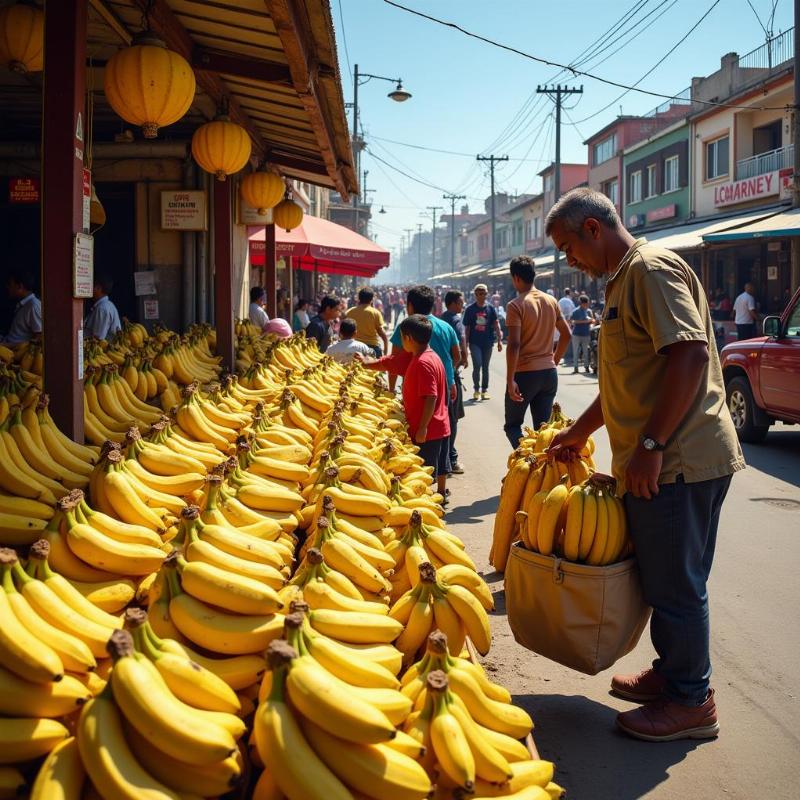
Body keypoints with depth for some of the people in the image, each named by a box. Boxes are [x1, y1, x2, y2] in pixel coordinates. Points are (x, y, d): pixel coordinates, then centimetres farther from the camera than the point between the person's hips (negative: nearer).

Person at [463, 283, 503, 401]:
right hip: (475, 342, -2)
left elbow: (496, 325, 3)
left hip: (488, 342, 2)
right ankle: (476, 389, 3)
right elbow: (467, 328, 2)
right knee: (477, 365, -13)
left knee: (485, 367, 8)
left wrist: (499, 340, -5)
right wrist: (466, 343, 1)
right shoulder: (470, 309, 0)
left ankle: (484, 390, 18)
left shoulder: (491, 308, 4)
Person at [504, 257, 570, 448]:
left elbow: (514, 345, -19)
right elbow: (566, 334, 13)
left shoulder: (516, 305, -12)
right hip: (549, 373, 5)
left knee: (512, 425, 9)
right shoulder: (551, 301, 6)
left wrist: (510, 380, -17)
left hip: (524, 373, -5)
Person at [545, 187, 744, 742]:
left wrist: (650, 445, -25)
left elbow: (691, 354, -25)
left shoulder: (653, 269, -14)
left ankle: (691, 701, 13)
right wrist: (580, 431, 29)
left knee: (675, 583, 0)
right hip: (659, 463, 10)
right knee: (667, 579, 18)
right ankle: (672, 674, 31)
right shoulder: (624, 280, 19)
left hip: (678, 460, -10)